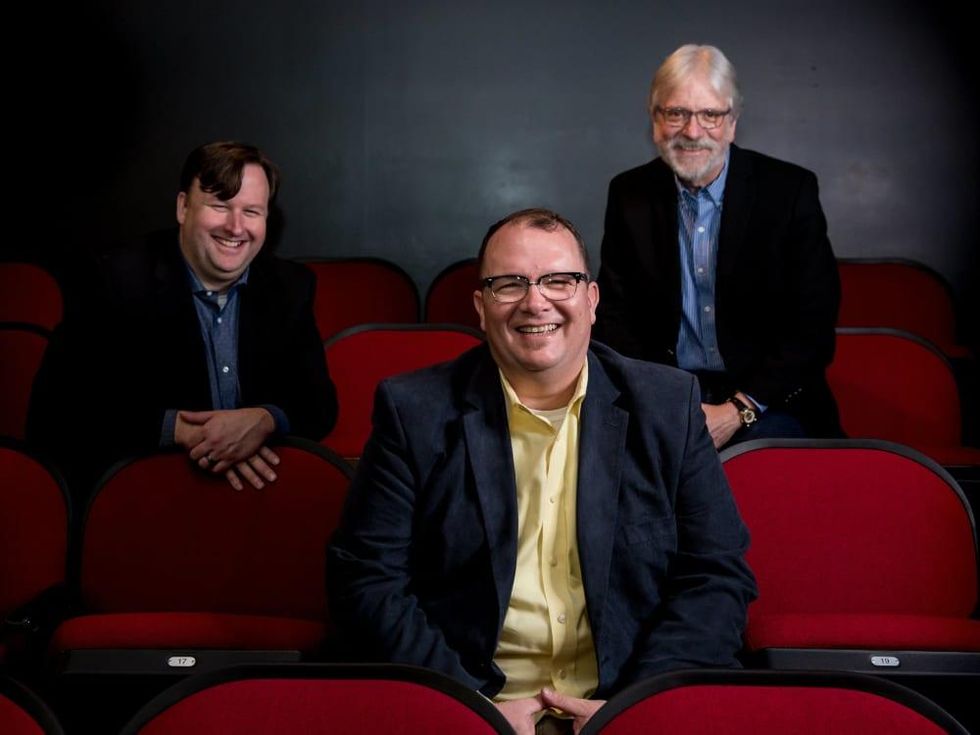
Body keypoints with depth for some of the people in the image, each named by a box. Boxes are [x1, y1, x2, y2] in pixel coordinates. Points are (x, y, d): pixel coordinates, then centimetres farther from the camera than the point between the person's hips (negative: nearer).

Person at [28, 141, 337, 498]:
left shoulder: (290, 287, 4)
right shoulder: (121, 282, -7)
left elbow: (319, 403, 5)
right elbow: (55, 412, -10)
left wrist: (264, 421, -18)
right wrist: (178, 428, -21)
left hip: (259, 487, 3)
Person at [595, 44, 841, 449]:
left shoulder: (789, 190, -4)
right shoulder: (630, 195, 5)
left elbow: (813, 325, -5)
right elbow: (614, 315, 7)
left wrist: (738, 411, -16)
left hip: (766, 399, -1)